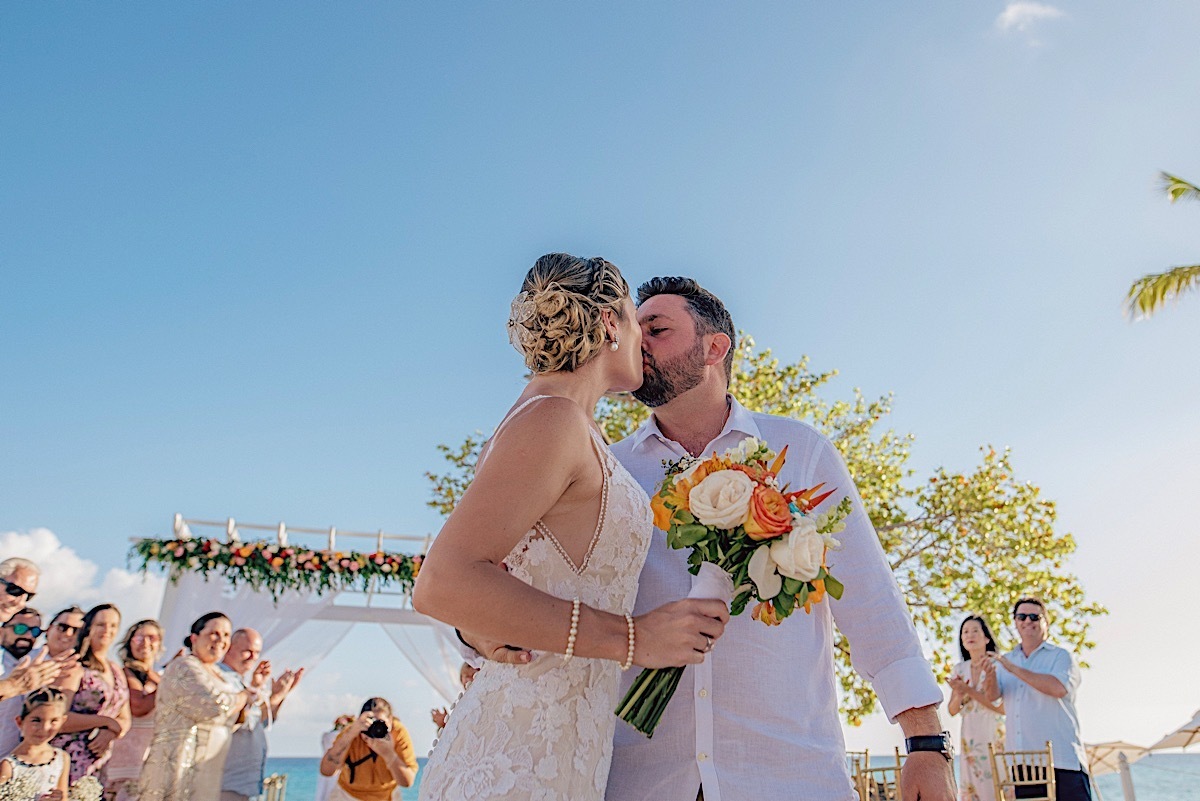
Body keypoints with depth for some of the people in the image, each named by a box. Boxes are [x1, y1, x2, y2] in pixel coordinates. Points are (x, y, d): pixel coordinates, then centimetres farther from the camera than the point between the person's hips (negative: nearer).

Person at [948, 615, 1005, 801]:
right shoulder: (960, 669, 8)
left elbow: (1003, 707, -13)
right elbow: (952, 710, 8)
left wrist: (970, 691, -16)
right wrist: (959, 695, -12)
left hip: (994, 738, -4)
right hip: (970, 740, 4)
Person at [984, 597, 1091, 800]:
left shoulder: (1060, 656, 3)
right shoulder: (1006, 660, 16)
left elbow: (1059, 688, -17)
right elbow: (993, 695, 2)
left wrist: (1014, 669, -20)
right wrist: (991, 674, -20)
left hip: (1061, 761, -4)